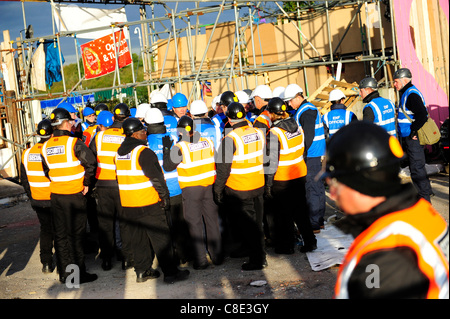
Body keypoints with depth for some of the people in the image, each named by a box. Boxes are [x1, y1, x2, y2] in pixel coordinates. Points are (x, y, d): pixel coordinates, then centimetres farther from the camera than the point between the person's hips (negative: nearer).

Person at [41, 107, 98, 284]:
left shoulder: (46, 146, 6)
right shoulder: (74, 142, -13)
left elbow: (46, 170, 12)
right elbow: (90, 162, -20)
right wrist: (86, 183, -9)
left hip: (55, 195, 5)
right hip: (74, 195, -5)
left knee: (60, 235, 11)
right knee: (76, 234, 2)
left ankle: (64, 273, 17)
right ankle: (79, 273, 7)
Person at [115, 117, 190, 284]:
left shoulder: (119, 153, 9)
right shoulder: (144, 152, -16)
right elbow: (156, 177, -17)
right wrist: (165, 197, -8)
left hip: (128, 205, 7)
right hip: (148, 203, -7)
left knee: (138, 238, 15)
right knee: (161, 237, 0)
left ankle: (142, 271, 21)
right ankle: (170, 272, 4)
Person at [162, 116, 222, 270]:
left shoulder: (179, 147, -15)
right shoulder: (208, 142, 0)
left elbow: (168, 166, -7)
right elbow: (216, 162, 8)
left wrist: (167, 148, -1)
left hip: (191, 188, -4)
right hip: (210, 186, 4)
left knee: (195, 223, 4)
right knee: (212, 220, 14)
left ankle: (200, 260, 7)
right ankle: (217, 256, 23)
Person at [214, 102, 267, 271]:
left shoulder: (230, 138, -19)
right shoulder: (258, 133, -1)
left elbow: (223, 167, -17)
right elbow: (265, 158, 11)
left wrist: (218, 189, -7)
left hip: (238, 189, -6)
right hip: (258, 186, 6)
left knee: (245, 224, 5)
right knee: (256, 222, 18)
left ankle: (257, 259, 10)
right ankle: (258, 252, 32)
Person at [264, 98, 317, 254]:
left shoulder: (274, 133, -19)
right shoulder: (297, 127, 1)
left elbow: (272, 160, -18)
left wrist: (268, 183, -12)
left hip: (282, 179, -6)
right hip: (300, 174, 6)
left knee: (283, 214, 8)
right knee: (300, 210, 17)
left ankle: (286, 246, 17)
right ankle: (309, 241, 20)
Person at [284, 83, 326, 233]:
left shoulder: (306, 111, -15)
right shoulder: (310, 108, 17)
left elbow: (308, 136, -21)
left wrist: (302, 154, -16)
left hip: (310, 157, -10)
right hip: (317, 155, 10)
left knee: (312, 189, -7)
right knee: (317, 187, 14)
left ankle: (313, 224, -4)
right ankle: (319, 220, 21)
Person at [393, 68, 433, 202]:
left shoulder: (411, 94, -17)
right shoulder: (407, 93, 16)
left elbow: (422, 115, -27)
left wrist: (413, 131, -20)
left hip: (413, 139, -11)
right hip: (410, 138, 11)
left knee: (417, 168, -6)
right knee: (417, 167, 18)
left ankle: (424, 198, 0)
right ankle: (426, 191, 30)